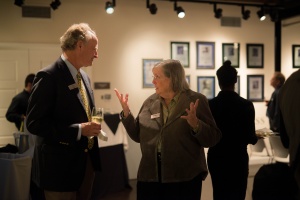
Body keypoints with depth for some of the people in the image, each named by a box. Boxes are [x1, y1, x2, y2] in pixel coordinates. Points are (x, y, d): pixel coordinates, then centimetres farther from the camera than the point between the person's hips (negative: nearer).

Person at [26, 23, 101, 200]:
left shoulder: (84, 76, 10)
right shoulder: (49, 76, -17)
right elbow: (34, 123, -21)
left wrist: (92, 126, 3)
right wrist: (78, 130, -23)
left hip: (87, 161, 8)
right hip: (60, 165, -8)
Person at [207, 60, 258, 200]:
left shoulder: (210, 104, -8)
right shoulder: (246, 105, -12)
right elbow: (250, 138, -12)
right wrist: (256, 137, 10)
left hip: (216, 157, 2)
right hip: (238, 158, -2)